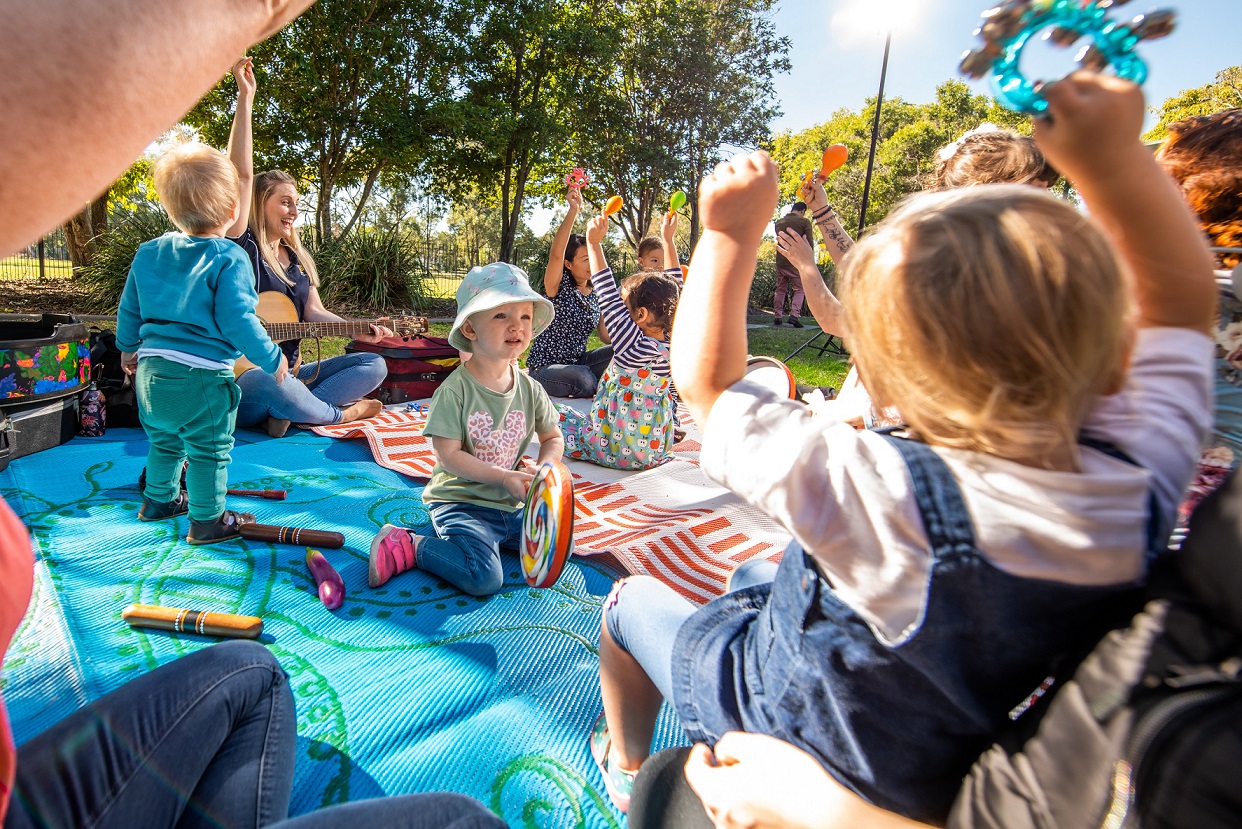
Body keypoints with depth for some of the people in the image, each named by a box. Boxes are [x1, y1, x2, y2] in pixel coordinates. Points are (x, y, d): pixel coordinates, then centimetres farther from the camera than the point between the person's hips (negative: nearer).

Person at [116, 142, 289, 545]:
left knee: (164, 441, 26)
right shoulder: (228, 258, -13)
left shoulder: (148, 252, 10)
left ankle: (158, 500, 43)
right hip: (201, 376, -8)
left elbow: (128, 309, 18)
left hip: (151, 369, 8)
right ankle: (207, 520, 15)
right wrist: (273, 359, -9)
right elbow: (236, 321, -19)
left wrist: (128, 347, 34)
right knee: (209, 451, 5)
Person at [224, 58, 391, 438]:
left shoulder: (298, 259, 16)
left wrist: (358, 331, -14)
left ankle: (292, 412, -21)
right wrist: (245, 96, -16)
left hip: (290, 373, 7)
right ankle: (342, 413, -14)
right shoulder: (242, 247, -4)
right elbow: (242, 173, -14)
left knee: (374, 365, -10)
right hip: (241, 384, -6)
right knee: (272, 384, -42)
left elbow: (314, 312, 5)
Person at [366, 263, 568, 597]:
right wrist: (506, 477, -21)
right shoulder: (454, 391, -16)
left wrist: (543, 470, -9)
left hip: (512, 504, 6)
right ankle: (409, 547, -2)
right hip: (460, 501, -6)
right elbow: (449, 456, -16)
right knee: (484, 579, -22)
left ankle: (487, 536, 13)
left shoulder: (530, 390, 0)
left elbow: (553, 438, 12)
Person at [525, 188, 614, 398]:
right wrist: (574, 210, -37)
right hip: (545, 368, -5)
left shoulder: (596, 296, 7)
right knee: (584, 377, -35)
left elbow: (607, 336, 7)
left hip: (578, 363, 6)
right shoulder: (558, 287, -10)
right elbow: (556, 254, -30)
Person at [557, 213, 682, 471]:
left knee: (554, 411, 11)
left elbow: (609, 299, -22)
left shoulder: (636, 347, -25)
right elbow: (673, 292, 5)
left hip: (616, 451, -6)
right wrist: (668, 239, 13)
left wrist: (594, 243, -18)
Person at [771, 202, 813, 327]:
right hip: (796, 262, -4)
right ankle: (794, 314, -12)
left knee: (780, 290, 13)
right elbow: (810, 245, -5)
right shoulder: (804, 221, -4)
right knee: (799, 289, 5)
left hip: (780, 261, 4)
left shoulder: (779, 222, 10)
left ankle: (778, 316, 10)